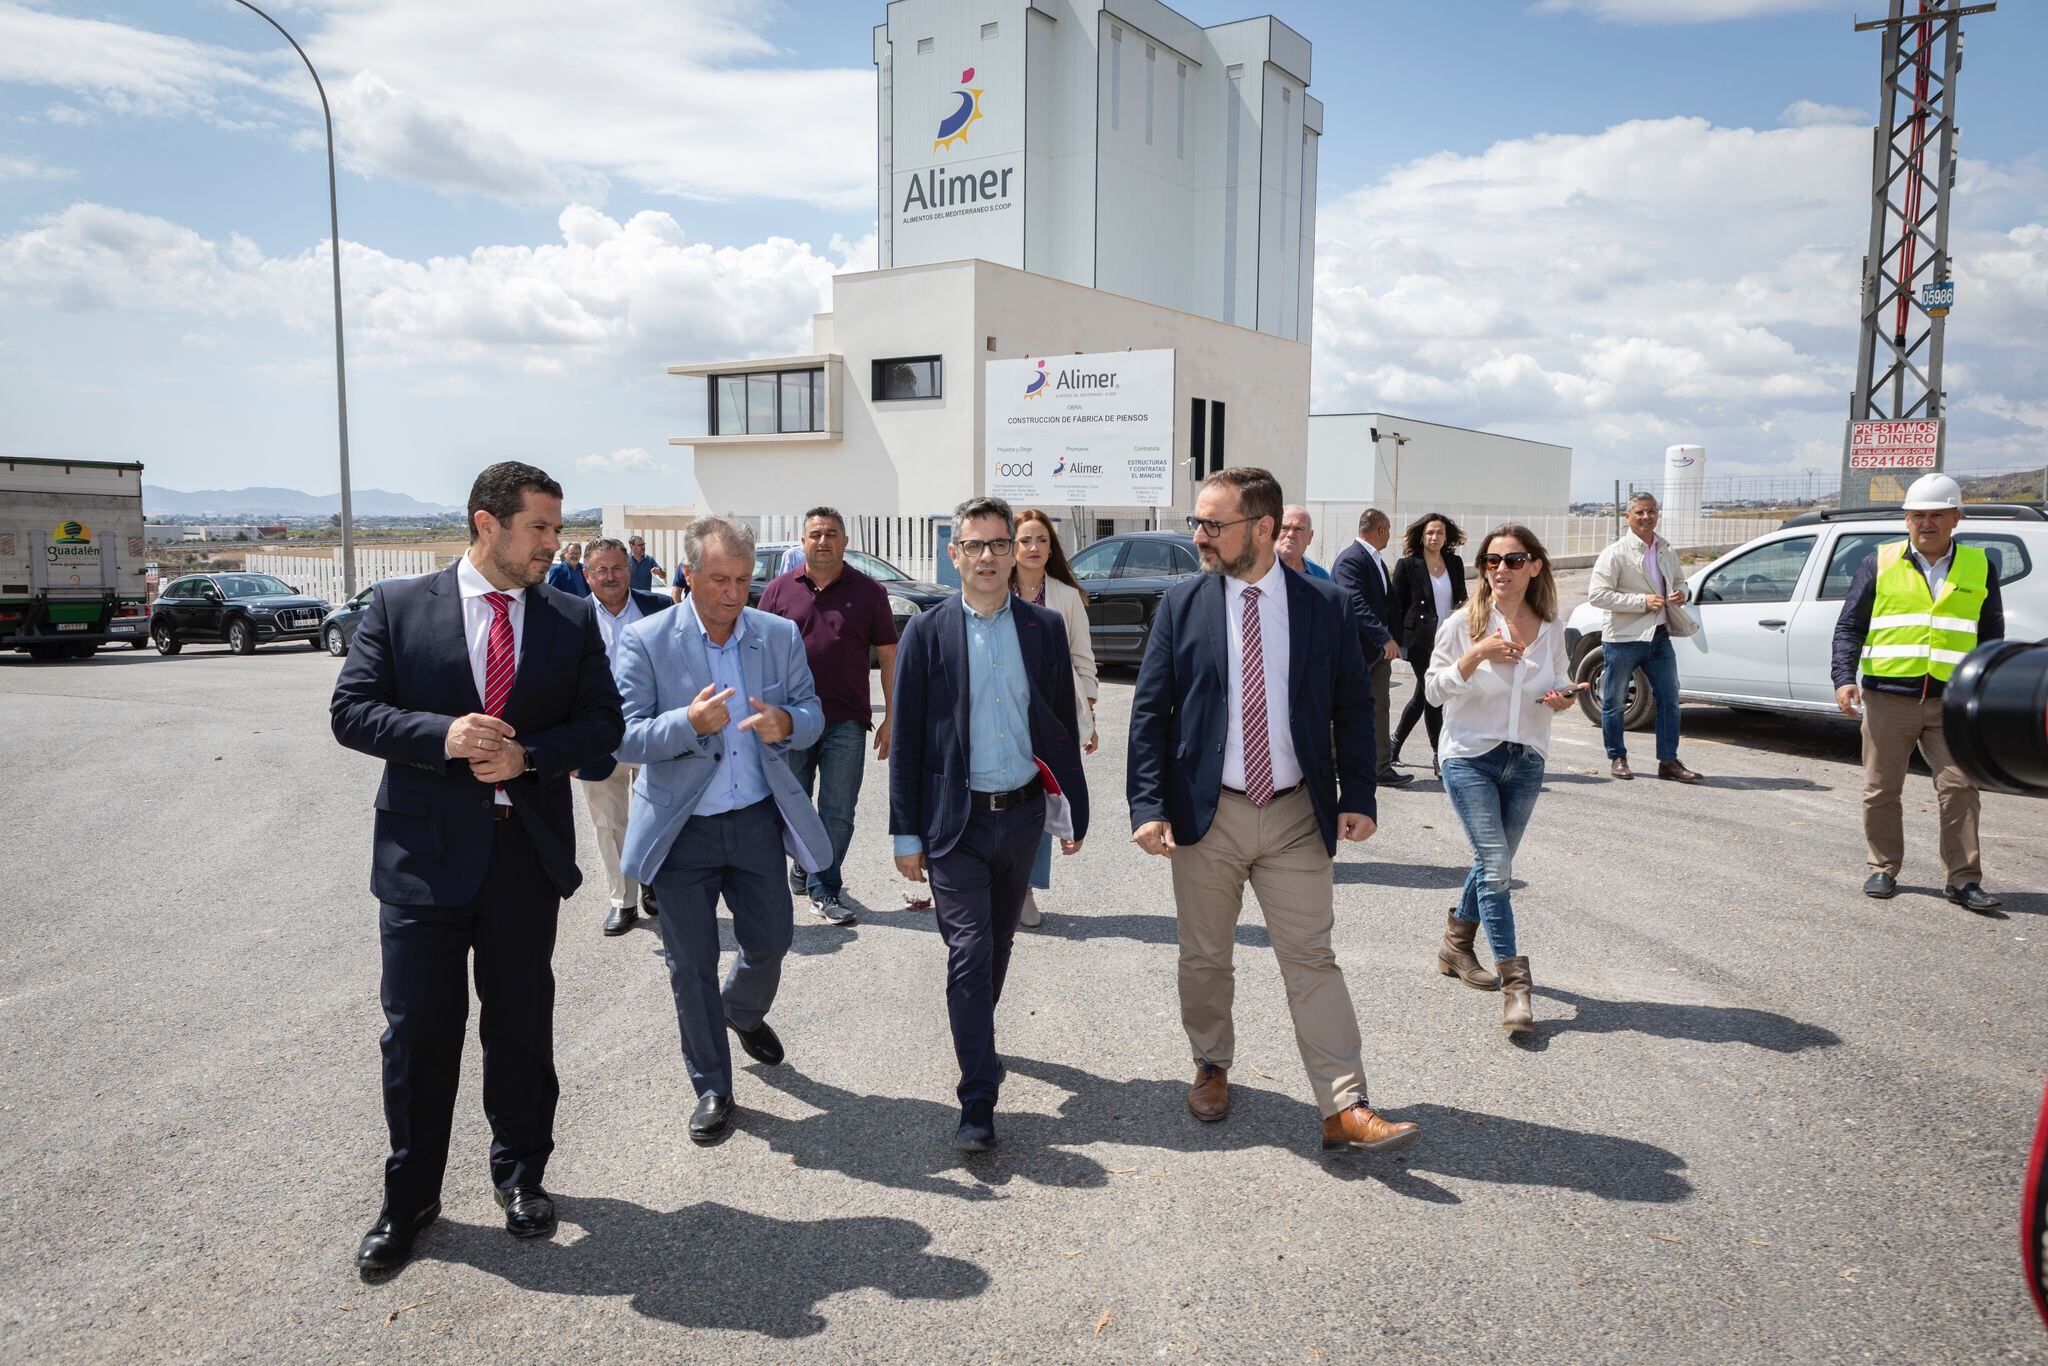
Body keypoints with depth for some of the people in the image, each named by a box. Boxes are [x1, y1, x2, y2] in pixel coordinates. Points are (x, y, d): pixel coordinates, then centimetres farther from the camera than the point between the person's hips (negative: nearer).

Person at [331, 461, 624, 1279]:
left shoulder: (573, 621, 4)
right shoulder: (399, 606, -1)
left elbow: (603, 722, 2)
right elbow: (352, 710, -4)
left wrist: (528, 755, -15)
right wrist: (443, 735, -20)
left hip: (528, 850, 2)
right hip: (425, 852, -1)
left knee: (521, 1027, 13)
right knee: (418, 1031, 5)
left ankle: (520, 1174, 34)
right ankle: (409, 1198, 24)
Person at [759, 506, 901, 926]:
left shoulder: (868, 592, 2)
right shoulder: (779, 591, 4)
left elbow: (888, 656, 4)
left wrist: (891, 718, 0)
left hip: (846, 722, -1)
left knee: (837, 813, 2)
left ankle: (824, 890, 13)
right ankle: (804, 865, 36)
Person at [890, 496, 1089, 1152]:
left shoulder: (1045, 627, 3)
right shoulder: (927, 632, -4)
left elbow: (1064, 726, 8)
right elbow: (907, 738, -3)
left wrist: (1074, 811, 8)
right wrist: (906, 833, -5)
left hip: (1022, 812, 3)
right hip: (956, 820, -3)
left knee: (998, 945, 18)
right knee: (969, 953, -6)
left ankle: (977, 1037, 42)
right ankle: (978, 1101, 1)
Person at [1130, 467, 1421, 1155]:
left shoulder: (1324, 604, -1)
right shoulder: (1182, 603, -1)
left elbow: (1352, 708, 6)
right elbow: (1149, 710, -2)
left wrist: (1356, 797, -2)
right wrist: (1148, 806, -10)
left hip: (1297, 816, 0)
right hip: (1206, 815, 1)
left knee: (1313, 959, 2)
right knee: (1204, 958, 13)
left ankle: (1345, 1108, 6)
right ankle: (1211, 1067, 36)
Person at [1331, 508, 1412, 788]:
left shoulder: (1376, 559, 14)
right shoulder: (1351, 560, -17)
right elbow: (1356, 604, -27)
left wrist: (1393, 640, 12)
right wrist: (1385, 638, -32)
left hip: (1378, 649, 9)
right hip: (1356, 648, -9)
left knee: (1380, 707, 8)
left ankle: (1382, 767, 12)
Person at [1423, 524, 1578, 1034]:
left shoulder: (1551, 628, 2)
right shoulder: (1463, 624, -7)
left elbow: (1559, 681, 16)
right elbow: (1433, 690, -6)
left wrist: (1561, 697, -7)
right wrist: (1475, 656, -20)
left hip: (1526, 762, 4)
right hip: (1470, 758, -4)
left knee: (1493, 863, 15)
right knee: (1496, 866, -12)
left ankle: (1456, 944, 38)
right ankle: (1513, 983, -8)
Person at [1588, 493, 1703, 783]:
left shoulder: (1667, 552, 11)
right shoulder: (1615, 554, -9)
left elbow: (1678, 580, 27)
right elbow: (1598, 595, -16)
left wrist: (1681, 593, 1)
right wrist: (1643, 601, -20)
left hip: (1659, 636, 5)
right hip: (1623, 638, -5)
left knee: (1669, 699, 4)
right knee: (1615, 702, 4)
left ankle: (1668, 761, 12)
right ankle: (1617, 758, 19)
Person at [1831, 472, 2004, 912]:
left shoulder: (1979, 567, 10)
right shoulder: (1880, 564, 5)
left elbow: (1991, 638, 15)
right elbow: (1849, 626, 3)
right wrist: (1845, 679, -10)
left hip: (1952, 702, 1)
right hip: (1887, 698, -1)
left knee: (1959, 787, -4)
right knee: (1880, 791, 6)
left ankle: (1962, 879, 6)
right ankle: (1884, 869, 21)